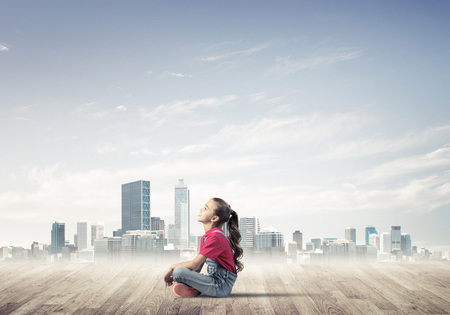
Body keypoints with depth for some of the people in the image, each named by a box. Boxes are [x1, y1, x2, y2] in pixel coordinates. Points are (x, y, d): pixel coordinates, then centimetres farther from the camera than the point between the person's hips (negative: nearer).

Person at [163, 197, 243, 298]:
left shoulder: (216, 237, -17)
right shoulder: (205, 237, 14)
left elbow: (194, 264, -20)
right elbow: (198, 268, 12)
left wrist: (172, 267, -6)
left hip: (222, 286, -10)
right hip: (215, 280, 10)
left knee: (178, 271, -24)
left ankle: (196, 290, -2)